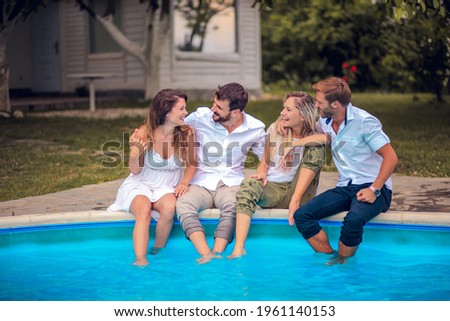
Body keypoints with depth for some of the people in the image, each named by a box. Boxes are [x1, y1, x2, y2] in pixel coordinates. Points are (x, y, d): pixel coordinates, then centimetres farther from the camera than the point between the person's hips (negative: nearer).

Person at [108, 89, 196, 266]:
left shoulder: (186, 134, -9)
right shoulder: (144, 133, -15)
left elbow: (192, 164, 7)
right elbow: (135, 171, -8)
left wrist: (184, 182, -12)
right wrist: (136, 152, -28)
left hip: (168, 188, 1)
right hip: (141, 185, -1)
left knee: (169, 207, -33)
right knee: (144, 209, -34)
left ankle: (158, 252, -13)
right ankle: (141, 260, -41)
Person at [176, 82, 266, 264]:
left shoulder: (255, 128, 1)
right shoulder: (200, 116, -1)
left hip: (231, 184, 0)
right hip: (201, 183, 1)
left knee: (233, 206, -38)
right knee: (183, 204, -34)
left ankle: (216, 254, -44)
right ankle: (206, 255, -46)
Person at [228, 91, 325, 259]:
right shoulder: (275, 129, 6)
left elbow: (309, 169, -17)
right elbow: (264, 163, 13)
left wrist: (295, 201, -29)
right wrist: (261, 173, -12)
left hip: (298, 191, -2)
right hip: (272, 189, 2)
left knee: (313, 151, -21)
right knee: (249, 184, -33)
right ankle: (239, 249, -42)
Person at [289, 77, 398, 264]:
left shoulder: (364, 121, -12)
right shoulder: (325, 121, 9)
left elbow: (391, 157, -14)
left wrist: (374, 190, -23)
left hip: (373, 187, -6)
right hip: (345, 188, 6)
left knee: (353, 220, -38)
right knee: (301, 216, -16)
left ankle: (339, 264, -15)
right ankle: (329, 257, -10)